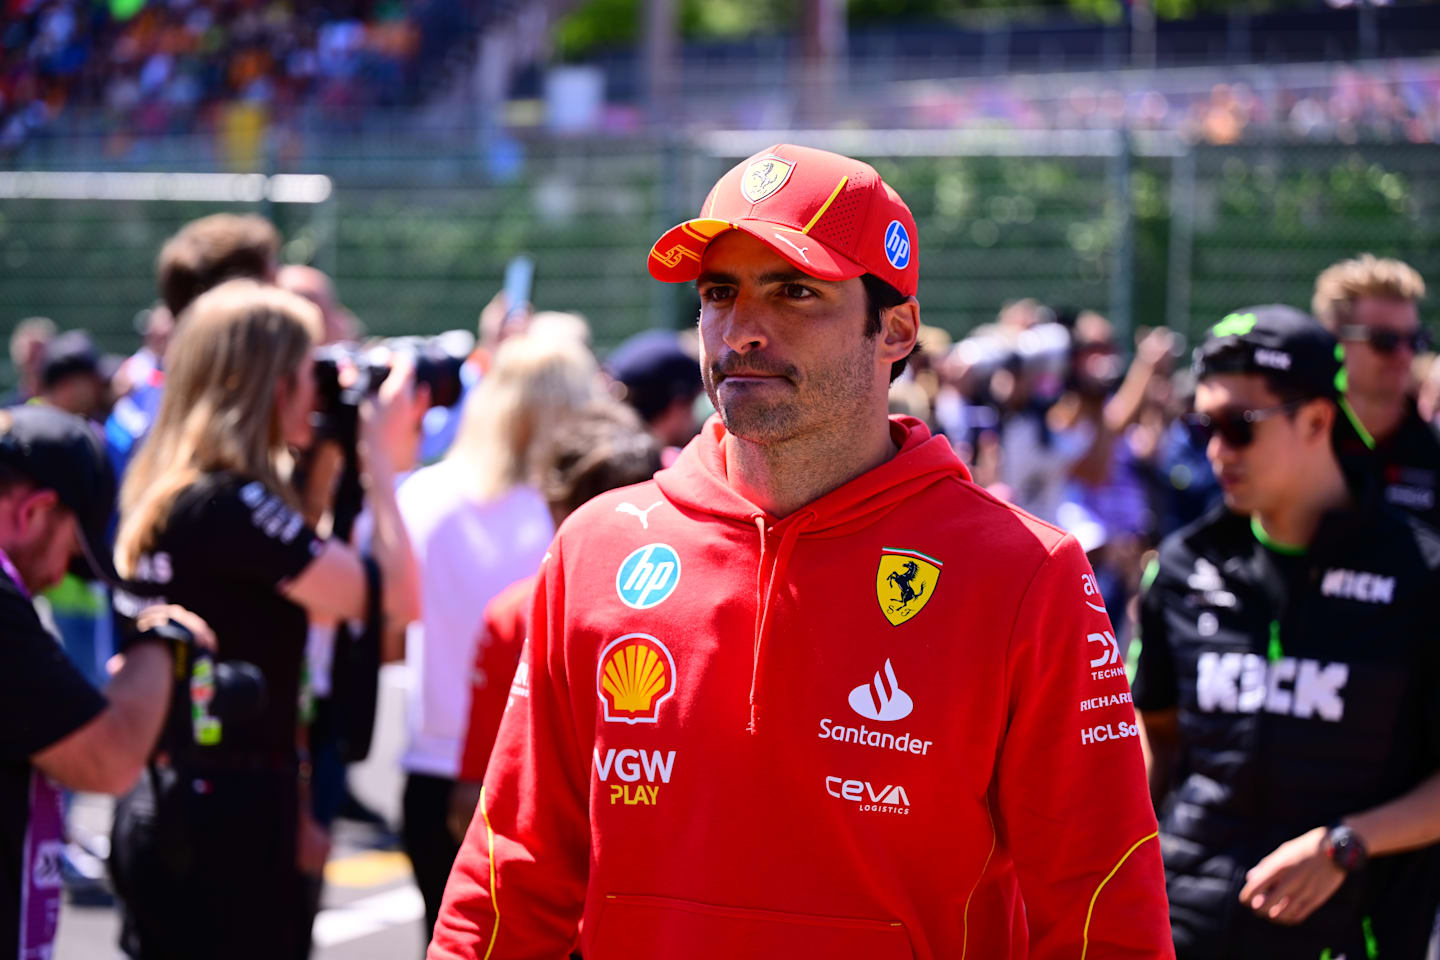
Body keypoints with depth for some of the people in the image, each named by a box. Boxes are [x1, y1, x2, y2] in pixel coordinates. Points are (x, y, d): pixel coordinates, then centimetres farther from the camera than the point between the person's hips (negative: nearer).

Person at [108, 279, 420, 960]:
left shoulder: (160, 498, 10)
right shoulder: (233, 503, -18)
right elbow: (395, 597, -18)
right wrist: (377, 453, -7)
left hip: (157, 810, 9)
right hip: (227, 823, -9)